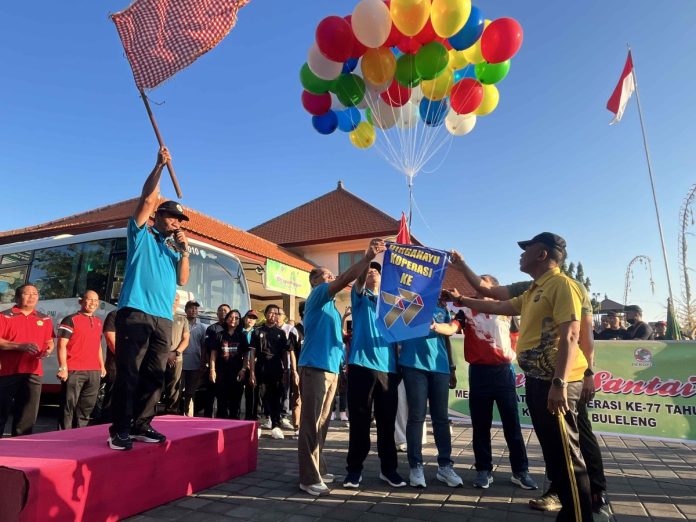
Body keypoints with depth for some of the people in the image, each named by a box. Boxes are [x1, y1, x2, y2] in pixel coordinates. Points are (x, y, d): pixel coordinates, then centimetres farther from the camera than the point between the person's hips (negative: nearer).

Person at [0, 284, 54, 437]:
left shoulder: (44, 319, 13)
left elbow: (49, 341, 17)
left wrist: (48, 350, -4)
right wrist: (20, 346, -19)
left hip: (33, 373, 4)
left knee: (27, 416, 7)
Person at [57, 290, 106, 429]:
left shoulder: (98, 322, 18)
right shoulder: (71, 320, -3)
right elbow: (62, 345, -8)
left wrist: (102, 366, 21)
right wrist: (63, 368, -15)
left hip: (94, 372, 7)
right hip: (74, 371, -6)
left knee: (87, 407, 12)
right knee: (69, 406, -4)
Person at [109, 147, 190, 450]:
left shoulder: (173, 249, 21)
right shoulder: (142, 235, 8)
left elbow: (182, 280, 10)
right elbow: (147, 199, -5)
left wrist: (184, 251, 0)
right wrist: (159, 166, -8)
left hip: (163, 319, 5)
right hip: (134, 313, -5)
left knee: (153, 375, 5)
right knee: (128, 373, -5)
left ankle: (141, 426, 14)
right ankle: (119, 429, 2)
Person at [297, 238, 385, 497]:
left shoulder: (330, 306, 22)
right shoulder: (317, 296, -4)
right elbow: (345, 279, -18)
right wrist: (368, 257, -19)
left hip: (331, 369, 9)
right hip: (315, 368, -9)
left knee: (322, 423, 15)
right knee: (311, 424, -5)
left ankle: (318, 469, 25)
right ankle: (309, 478, 0)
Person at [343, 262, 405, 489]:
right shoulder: (359, 296, 10)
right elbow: (359, 282, -13)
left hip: (388, 366, 3)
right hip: (362, 364, -3)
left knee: (387, 421, 8)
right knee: (359, 420, 1)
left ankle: (388, 468, 22)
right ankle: (354, 468, 14)